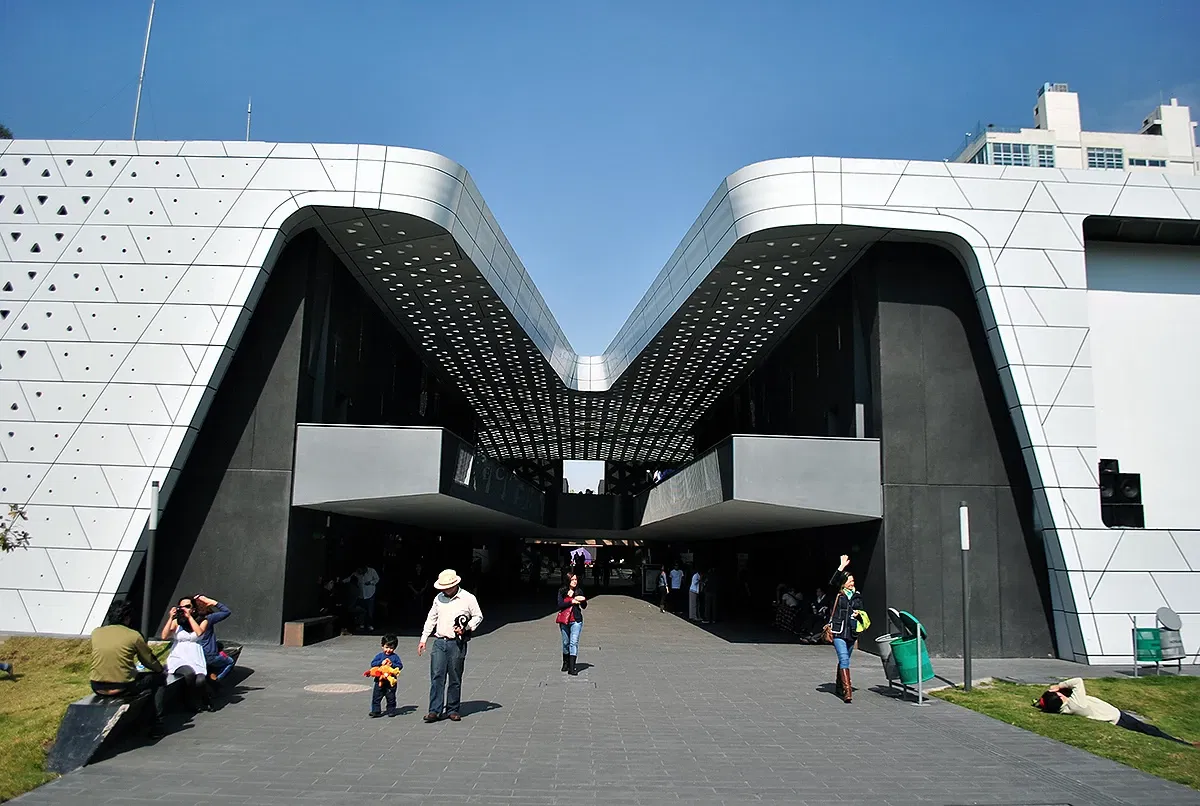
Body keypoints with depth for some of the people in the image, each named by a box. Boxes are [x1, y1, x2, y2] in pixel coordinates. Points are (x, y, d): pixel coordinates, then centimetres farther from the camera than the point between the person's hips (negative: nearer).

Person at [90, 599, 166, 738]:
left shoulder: (95, 632, 3)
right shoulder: (133, 635, -7)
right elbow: (150, 662, 4)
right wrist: (161, 669, 25)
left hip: (97, 688, 5)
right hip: (122, 688, -5)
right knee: (159, 679, 18)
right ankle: (156, 726, 11)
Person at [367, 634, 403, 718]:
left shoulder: (395, 657, 0)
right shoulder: (379, 656, 3)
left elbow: (400, 666, -4)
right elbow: (372, 663, -5)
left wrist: (392, 664, -19)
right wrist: (381, 662, -18)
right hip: (380, 680, 1)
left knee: (391, 697, 7)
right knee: (376, 696, 3)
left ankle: (391, 710, 20)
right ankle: (375, 711, 12)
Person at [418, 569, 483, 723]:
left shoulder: (467, 598, -4)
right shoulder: (439, 598, 8)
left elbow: (478, 616, 4)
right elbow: (431, 619, 16)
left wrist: (466, 628, -10)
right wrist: (423, 639, 13)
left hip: (457, 643, -3)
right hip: (439, 642, 3)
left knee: (455, 678, 4)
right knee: (437, 676, -5)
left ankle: (452, 710, 14)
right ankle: (435, 710, -2)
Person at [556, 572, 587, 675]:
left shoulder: (578, 592, 4)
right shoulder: (562, 591, 1)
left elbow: (584, 606, 4)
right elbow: (560, 605, -9)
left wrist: (583, 600, -16)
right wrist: (572, 601, -15)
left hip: (576, 621, 0)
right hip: (564, 620, 1)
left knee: (574, 642, -9)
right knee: (566, 643, 11)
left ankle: (572, 667, -12)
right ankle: (565, 663, 31)